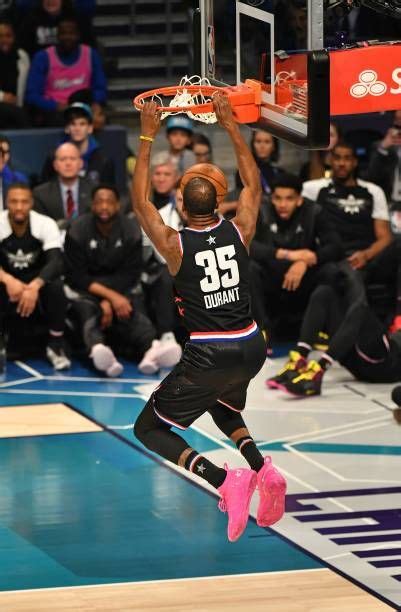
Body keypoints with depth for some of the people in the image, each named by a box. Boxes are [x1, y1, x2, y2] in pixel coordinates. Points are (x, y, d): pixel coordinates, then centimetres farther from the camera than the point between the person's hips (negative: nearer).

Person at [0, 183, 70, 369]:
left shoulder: (45, 224, -17)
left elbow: (56, 262, -28)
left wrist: (35, 286, -47)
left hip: (37, 282, 0)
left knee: (55, 285, -33)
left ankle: (56, 345, -16)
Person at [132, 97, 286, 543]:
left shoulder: (175, 245, -9)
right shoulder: (239, 231, -1)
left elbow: (140, 200, 4)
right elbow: (253, 182, 16)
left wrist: (147, 138, 5)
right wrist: (230, 126, 20)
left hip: (207, 356, -5)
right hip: (251, 348, 5)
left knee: (149, 429, 10)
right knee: (223, 406, 36)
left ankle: (222, 479, -14)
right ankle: (261, 468, 5)